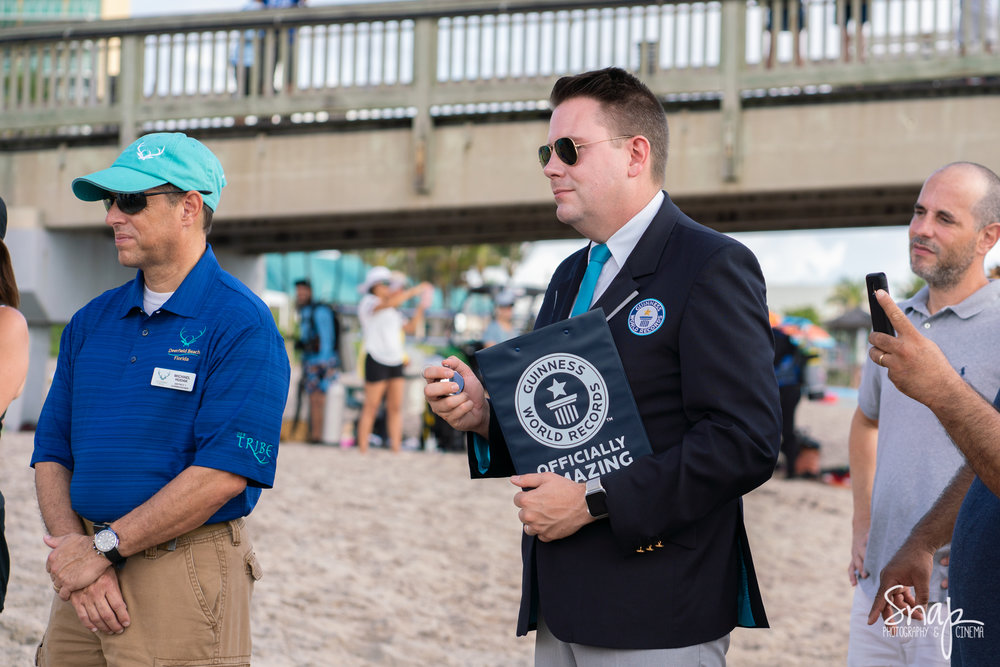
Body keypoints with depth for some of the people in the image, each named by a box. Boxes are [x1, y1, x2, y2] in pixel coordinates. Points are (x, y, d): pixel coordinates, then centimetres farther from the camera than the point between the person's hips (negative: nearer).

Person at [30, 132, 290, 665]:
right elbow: (51, 456, 8)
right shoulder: (89, 322, 12)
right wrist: (72, 548, -9)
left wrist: (104, 546, -15)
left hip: (182, 578, -5)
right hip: (86, 577, 6)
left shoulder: (242, 325, -8)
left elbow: (224, 474, -17)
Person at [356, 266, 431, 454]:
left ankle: (396, 450, 2)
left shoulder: (393, 312, 22)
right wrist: (414, 291, -19)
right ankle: (362, 452, -4)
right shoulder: (368, 302, -3)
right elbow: (390, 302, -22)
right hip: (376, 360, -7)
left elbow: (410, 328, 18)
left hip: (396, 361, 7)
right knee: (371, 408, -6)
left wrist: (421, 308, 8)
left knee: (395, 407, 2)